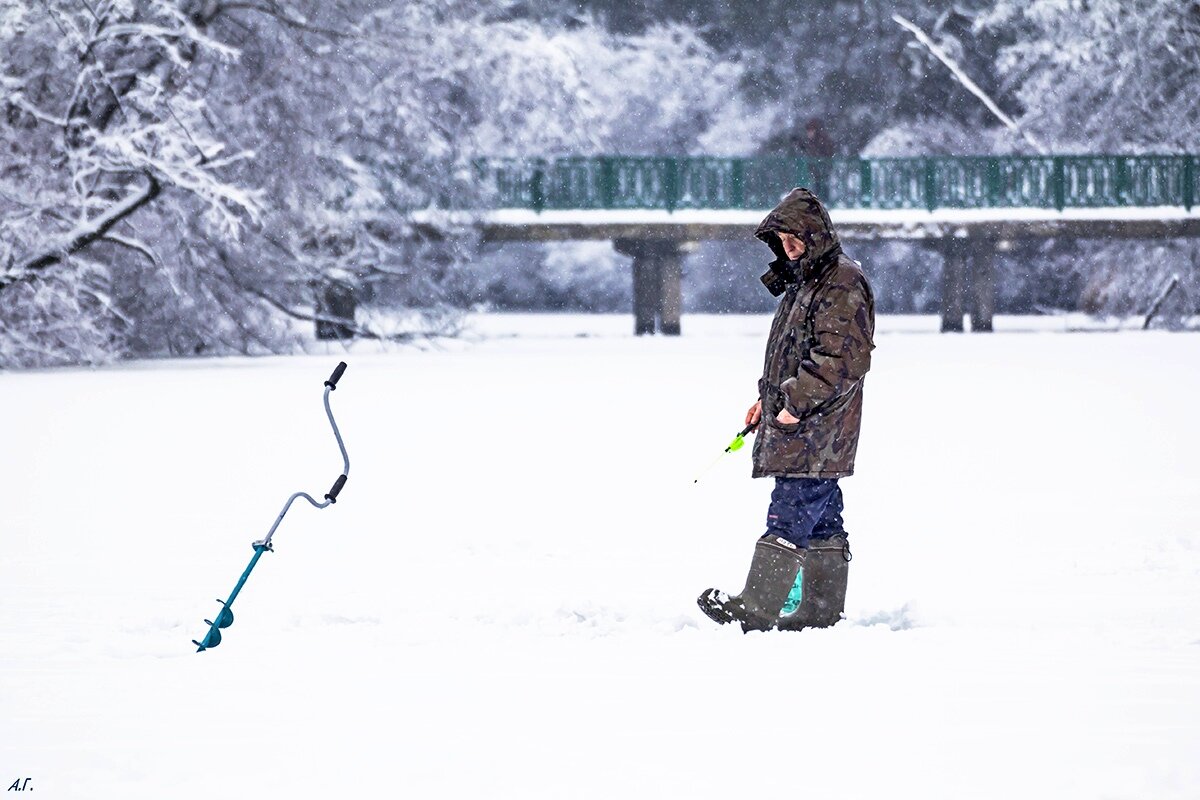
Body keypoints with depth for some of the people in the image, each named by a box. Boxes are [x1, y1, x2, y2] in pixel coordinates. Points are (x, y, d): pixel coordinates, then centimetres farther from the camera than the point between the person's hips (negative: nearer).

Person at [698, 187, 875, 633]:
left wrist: (797, 404, -20)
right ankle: (823, 609, 14)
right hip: (798, 428, 11)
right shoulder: (805, 282, 20)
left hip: (817, 429, -11)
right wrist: (769, 399, 19)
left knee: (789, 514, -13)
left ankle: (758, 608, -18)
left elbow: (842, 358, -21)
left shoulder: (842, 284, -12)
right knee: (820, 519, 11)